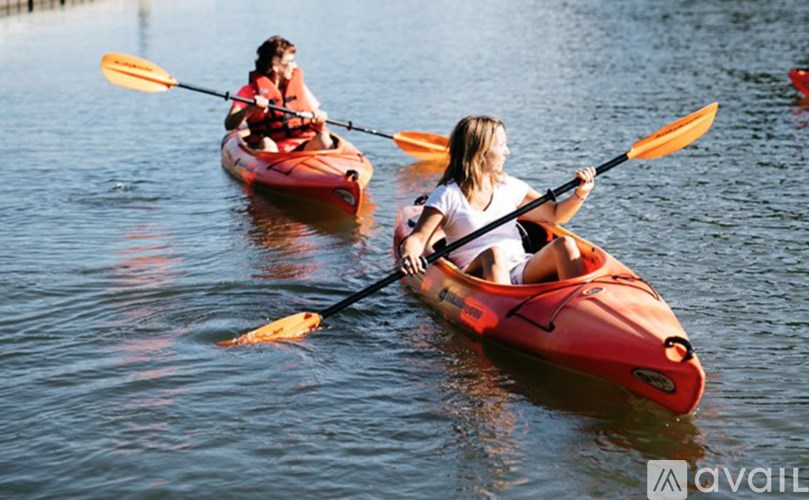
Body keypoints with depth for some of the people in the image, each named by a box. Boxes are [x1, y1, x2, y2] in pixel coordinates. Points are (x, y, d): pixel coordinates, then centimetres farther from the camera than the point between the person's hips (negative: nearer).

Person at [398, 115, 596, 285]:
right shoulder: (448, 196, 1)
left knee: (564, 244, -18)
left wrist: (580, 194, 0)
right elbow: (417, 238, -7)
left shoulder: (509, 186, 16)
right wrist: (409, 255, -31)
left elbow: (555, 213, 20)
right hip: (478, 275, -5)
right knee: (494, 253, -35)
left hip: (519, 271, 5)